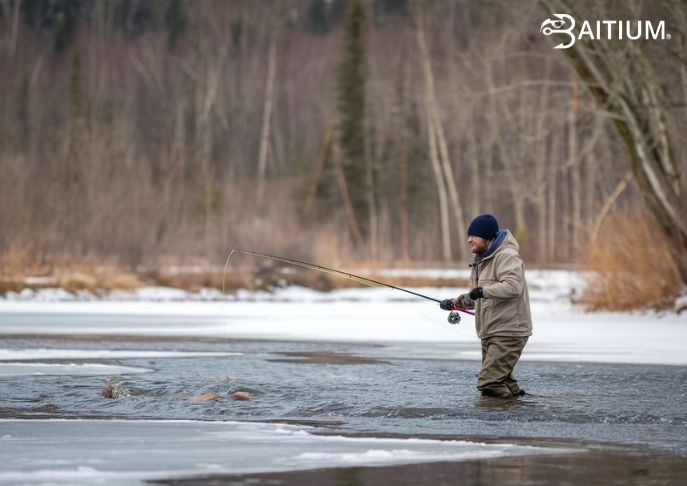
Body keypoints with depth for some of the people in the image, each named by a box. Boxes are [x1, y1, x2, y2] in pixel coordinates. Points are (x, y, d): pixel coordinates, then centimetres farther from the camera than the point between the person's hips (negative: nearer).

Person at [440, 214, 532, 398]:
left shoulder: (507, 256, -14)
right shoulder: (480, 260, 18)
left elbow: (513, 286, -30)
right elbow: (476, 298, 28)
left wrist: (484, 291, -36)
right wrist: (456, 302, 14)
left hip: (508, 332, -10)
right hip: (490, 333, 10)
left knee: (488, 384, -16)